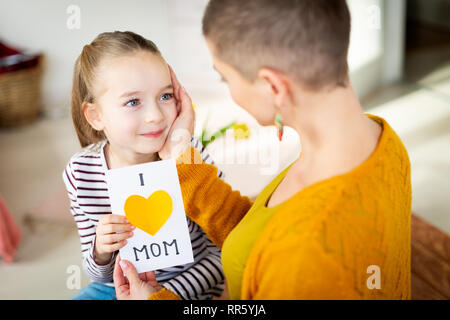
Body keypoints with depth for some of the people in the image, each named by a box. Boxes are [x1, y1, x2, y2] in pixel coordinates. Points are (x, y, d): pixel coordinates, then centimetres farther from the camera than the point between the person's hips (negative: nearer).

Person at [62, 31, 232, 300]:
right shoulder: (79, 173, -11)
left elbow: (223, 253, -9)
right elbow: (100, 275, 1)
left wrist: (166, 292, -20)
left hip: (189, 288, -2)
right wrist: (101, 252, -22)